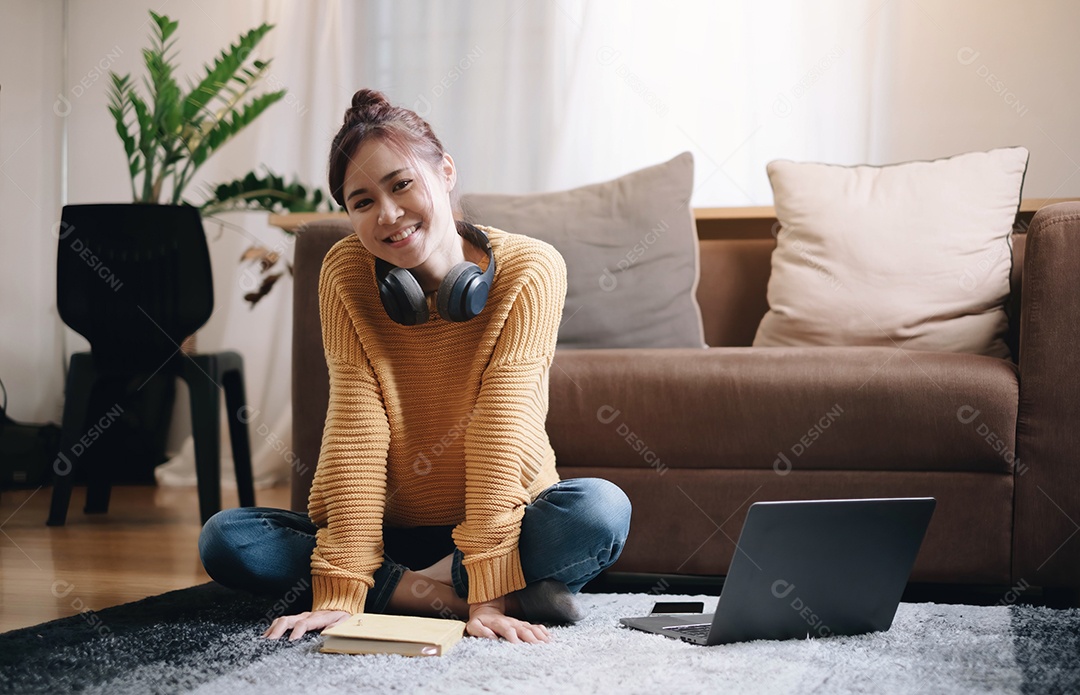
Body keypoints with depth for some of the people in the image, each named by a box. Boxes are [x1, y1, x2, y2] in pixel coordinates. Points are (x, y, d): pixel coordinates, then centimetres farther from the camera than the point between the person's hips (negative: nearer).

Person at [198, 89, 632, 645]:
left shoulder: (529, 271, -14)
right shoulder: (346, 273, -9)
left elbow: (501, 430, -21)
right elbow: (356, 430, -17)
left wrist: (487, 591, -29)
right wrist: (341, 593, -26)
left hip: (504, 516, -2)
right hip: (391, 528, 2)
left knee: (601, 510, -32)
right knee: (224, 540, -21)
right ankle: (472, 593, -23)